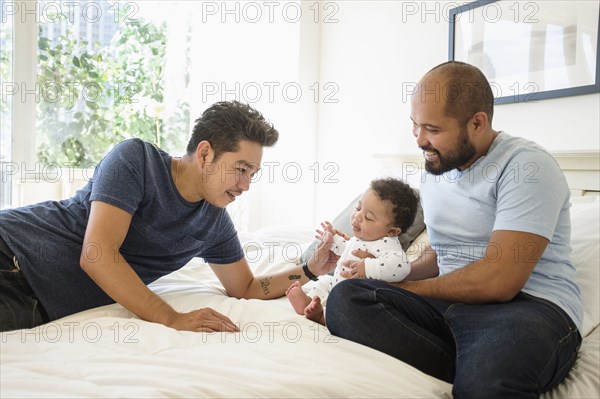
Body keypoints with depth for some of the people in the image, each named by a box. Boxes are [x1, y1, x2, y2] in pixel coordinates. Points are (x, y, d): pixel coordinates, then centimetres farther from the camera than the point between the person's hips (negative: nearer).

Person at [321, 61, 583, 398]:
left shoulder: (526, 165, -10)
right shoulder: (435, 172, 16)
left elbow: (498, 282, -18)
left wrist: (409, 289, -6)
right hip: (450, 305, 8)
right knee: (345, 298, -23)